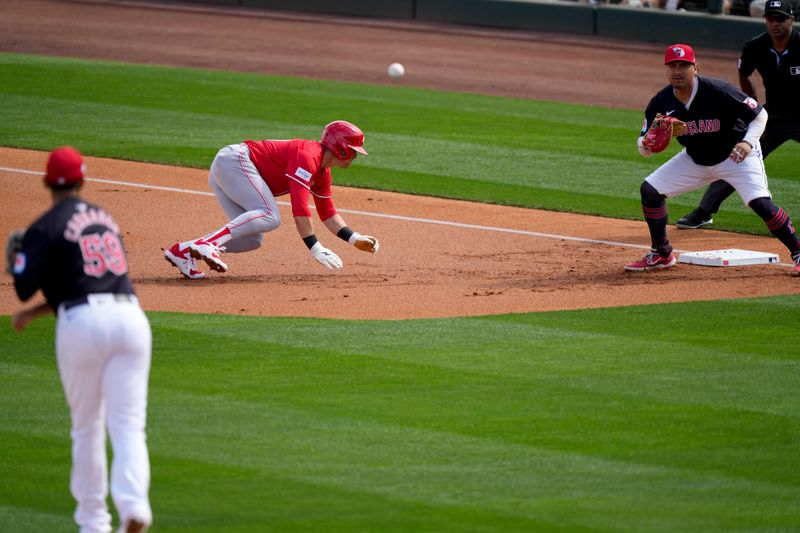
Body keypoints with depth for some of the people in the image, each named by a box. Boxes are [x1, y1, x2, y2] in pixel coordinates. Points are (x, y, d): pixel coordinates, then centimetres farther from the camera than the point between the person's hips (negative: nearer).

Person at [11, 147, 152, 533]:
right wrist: (34, 313, 23)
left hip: (82, 324, -3)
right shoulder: (105, 219, 20)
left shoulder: (45, 227, 0)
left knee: (87, 427, 12)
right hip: (129, 314, 3)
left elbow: (22, 288, -7)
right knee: (128, 425, -2)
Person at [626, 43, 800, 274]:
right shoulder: (661, 103, -15)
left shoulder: (719, 92, -28)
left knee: (760, 202, -26)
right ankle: (661, 255, 13)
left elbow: (760, 114, -19)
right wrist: (647, 144, -35)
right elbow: (644, 148, -9)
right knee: (649, 189, -3)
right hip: (695, 159, 5)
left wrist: (748, 142, -36)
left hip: (736, 156, -5)